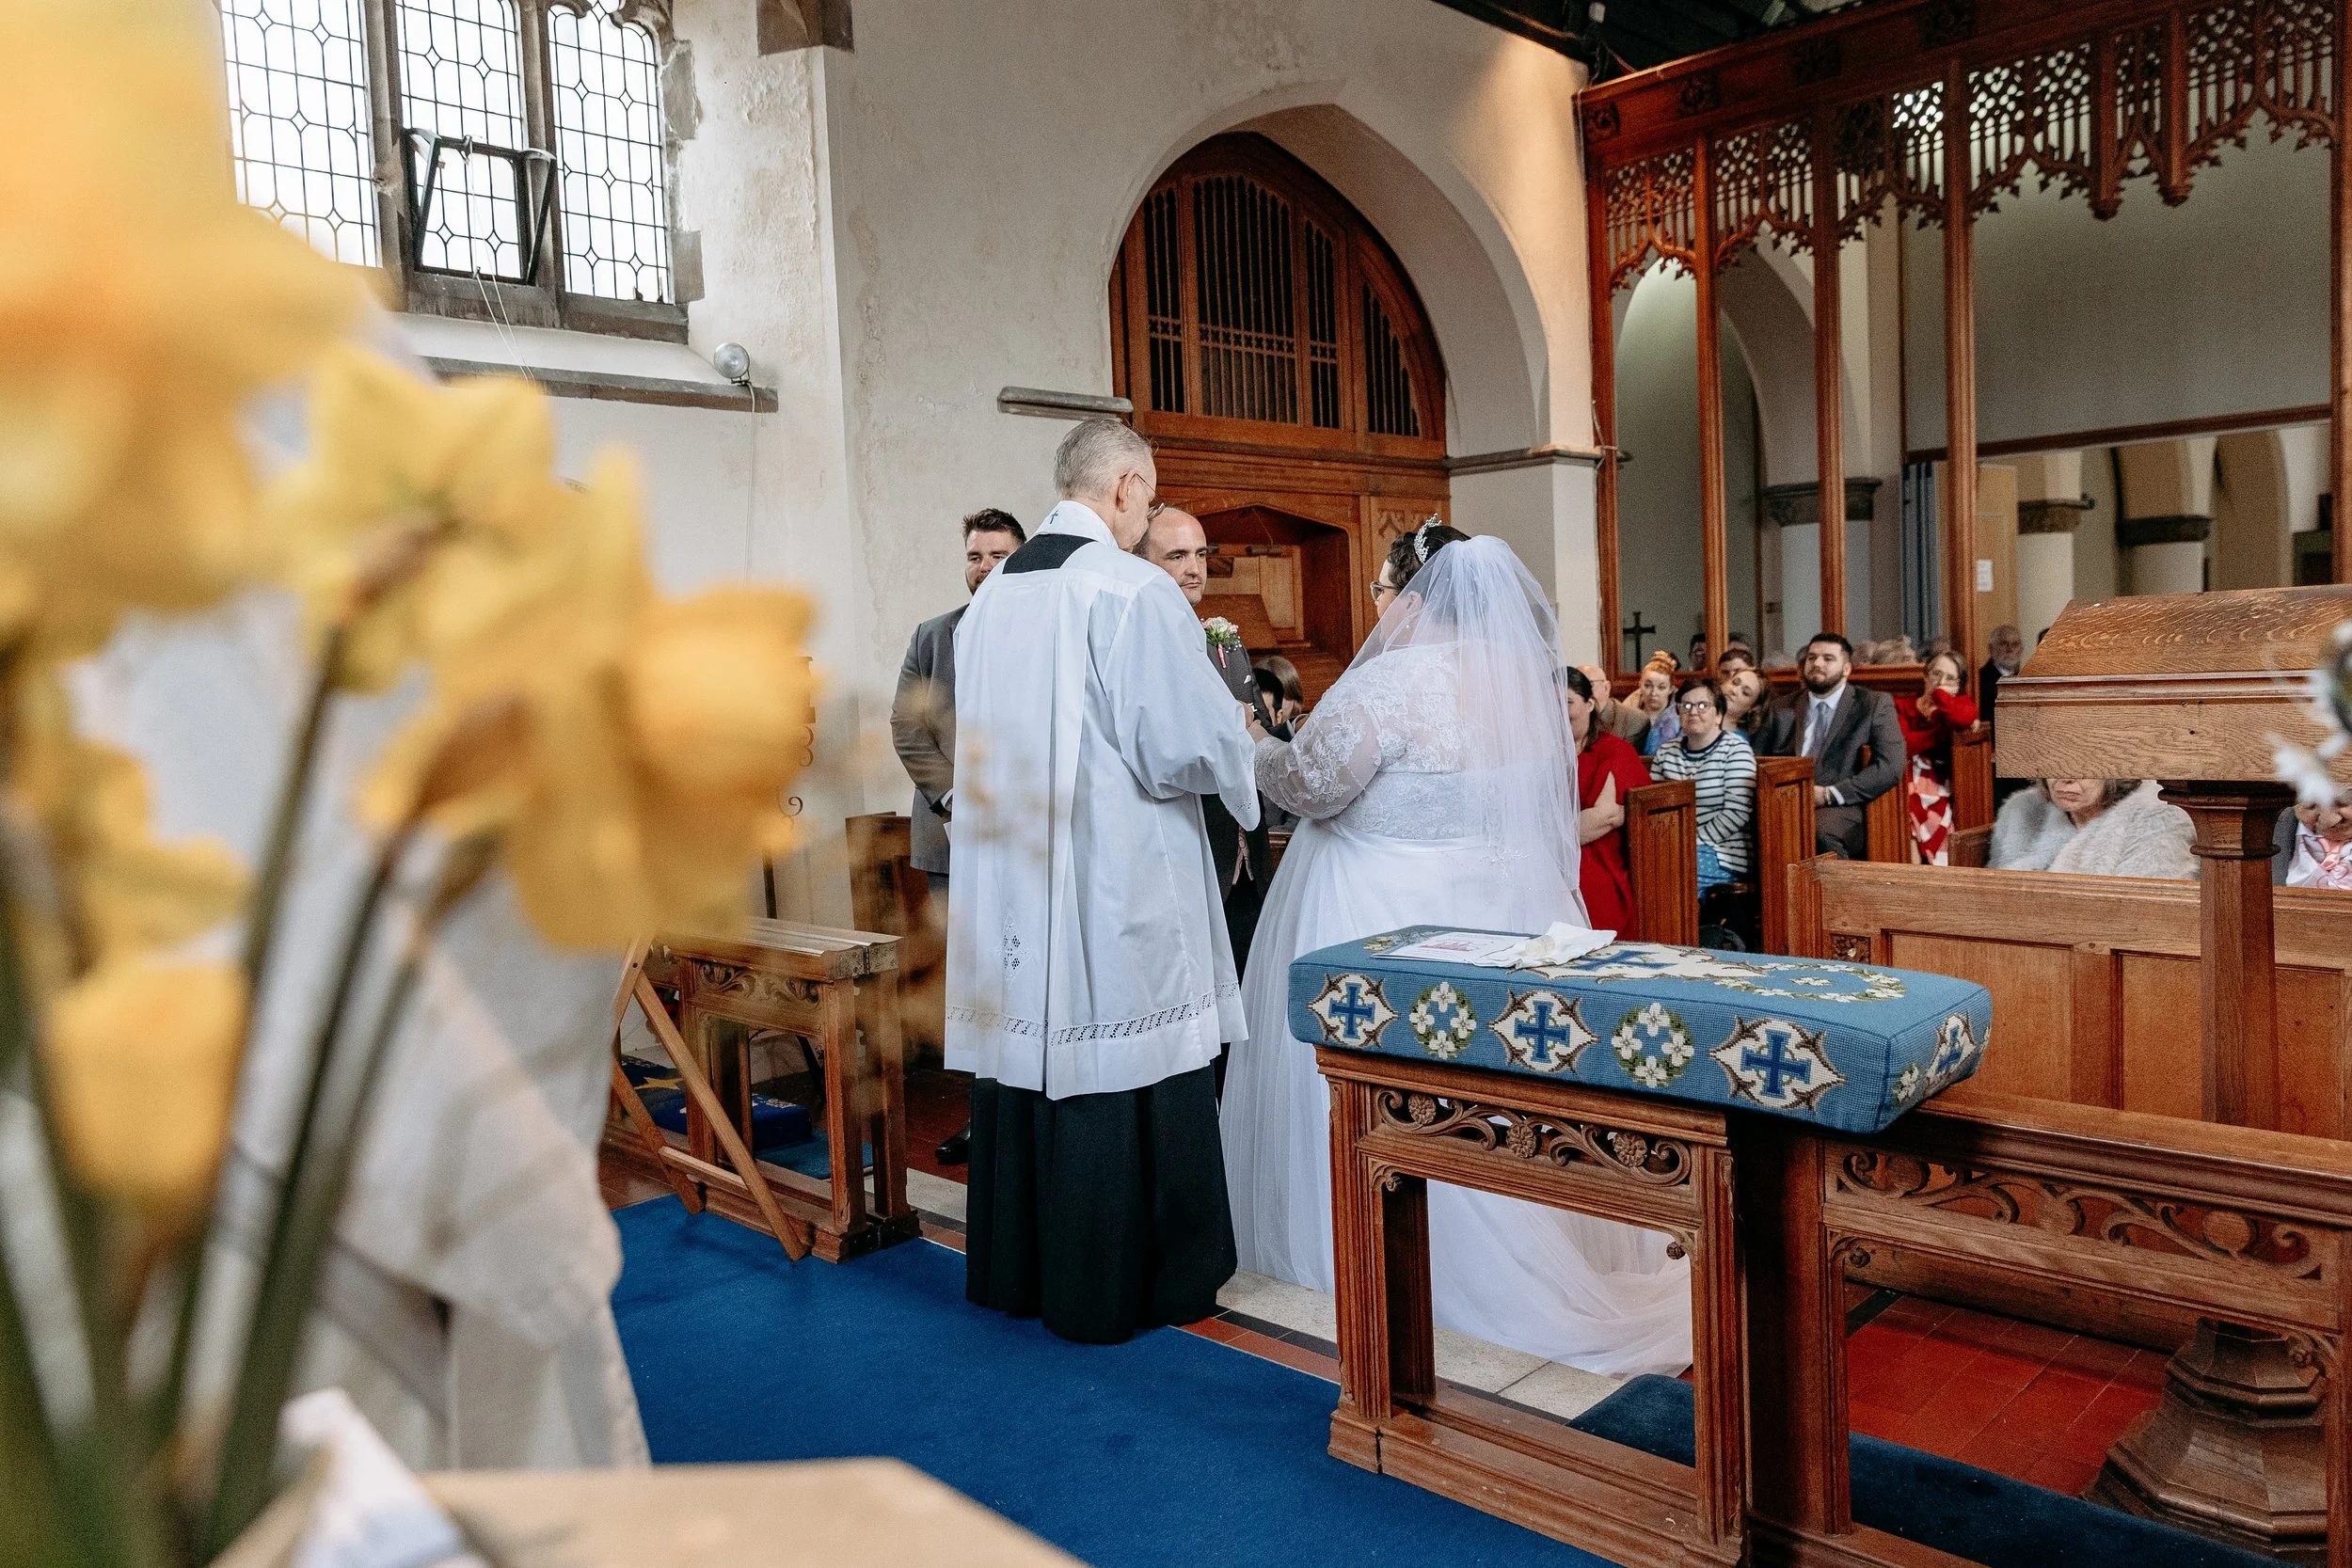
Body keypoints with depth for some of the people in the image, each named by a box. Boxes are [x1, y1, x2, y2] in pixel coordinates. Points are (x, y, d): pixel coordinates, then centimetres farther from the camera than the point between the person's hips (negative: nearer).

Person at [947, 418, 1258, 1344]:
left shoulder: (992, 594, 8)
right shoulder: (1133, 590, -13)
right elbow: (1187, 744, -15)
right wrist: (1234, 762, 5)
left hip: (1008, 880, 7)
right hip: (1115, 883, -7)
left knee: (1024, 1057, 15)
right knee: (1121, 1081, 4)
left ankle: (1011, 1270, 29)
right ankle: (1120, 1286, 16)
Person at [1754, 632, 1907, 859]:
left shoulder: (1875, 704, 12)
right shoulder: (1781, 711, 22)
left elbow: (1890, 766, 0)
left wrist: (1829, 794, -9)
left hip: (1839, 809, -2)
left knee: (1822, 832, -37)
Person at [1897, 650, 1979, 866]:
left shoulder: (1959, 701, 19)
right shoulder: (1905, 708, 16)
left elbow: (1966, 718, -9)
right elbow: (1902, 745, -4)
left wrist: (1940, 695, 3)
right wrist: (1943, 731, -4)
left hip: (1942, 780, 0)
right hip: (1912, 775, 0)